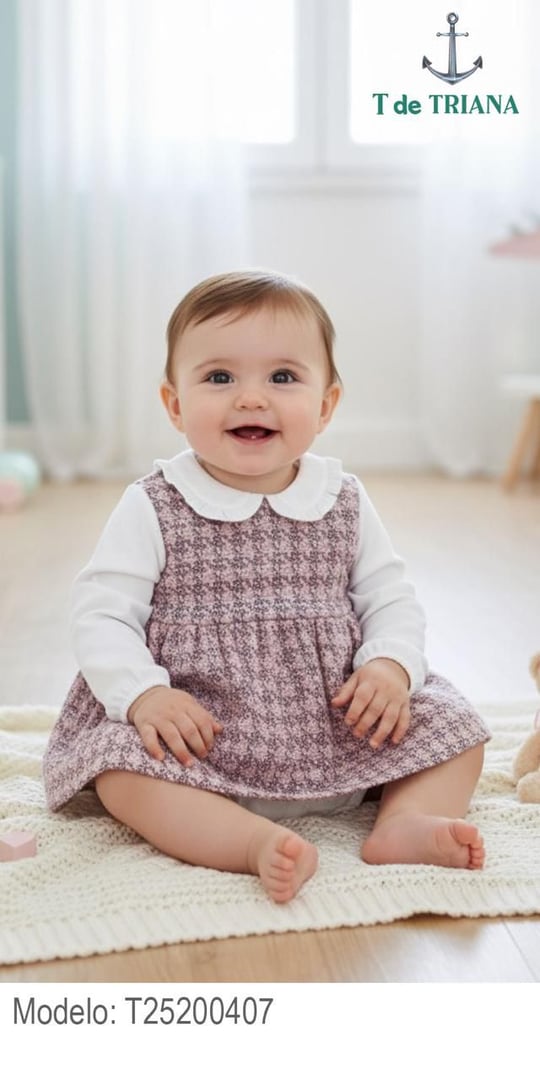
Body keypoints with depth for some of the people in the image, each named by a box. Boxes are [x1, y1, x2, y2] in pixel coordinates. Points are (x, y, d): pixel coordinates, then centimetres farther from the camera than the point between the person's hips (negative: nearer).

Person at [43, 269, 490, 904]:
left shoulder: (344, 504, 4)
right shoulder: (152, 510, -4)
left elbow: (390, 599, 8)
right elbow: (101, 613, -7)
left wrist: (391, 667, -12)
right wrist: (143, 694, -23)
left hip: (342, 733, 3)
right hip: (200, 734, -3)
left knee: (454, 728, -5)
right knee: (121, 767, -29)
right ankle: (261, 843, -39)